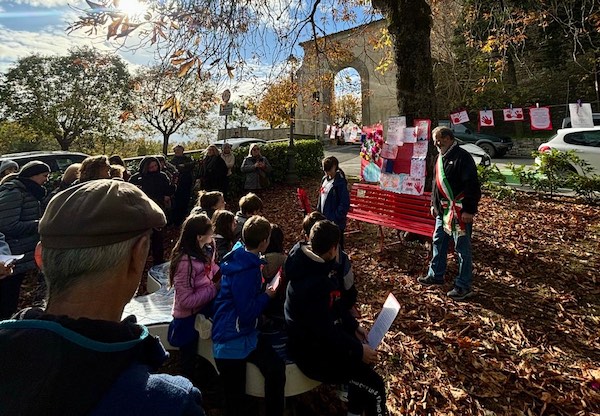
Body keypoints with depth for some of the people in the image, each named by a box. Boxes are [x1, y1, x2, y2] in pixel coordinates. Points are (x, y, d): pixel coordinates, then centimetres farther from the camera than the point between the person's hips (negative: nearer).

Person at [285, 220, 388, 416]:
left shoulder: (310, 266, -3)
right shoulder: (312, 285, -34)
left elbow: (333, 306, 9)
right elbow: (325, 331, -29)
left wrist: (354, 326, 6)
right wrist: (358, 350, -18)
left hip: (314, 336, 10)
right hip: (312, 351, -10)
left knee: (362, 352, 24)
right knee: (375, 386, -7)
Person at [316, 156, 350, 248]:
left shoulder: (340, 183, -17)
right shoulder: (325, 179, 6)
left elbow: (345, 204, -20)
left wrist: (335, 219, -20)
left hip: (336, 223, -7)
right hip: (324, 219, 7)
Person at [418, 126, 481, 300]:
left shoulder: (462, 157, -15)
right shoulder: (441, 157, 14)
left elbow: (472, 185, -18)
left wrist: (469, 210, -20)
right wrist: (433, 204, 20)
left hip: (459, 211, -9)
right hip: (442, 210, 9)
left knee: (462, 248, 0)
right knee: (438, 242, 17)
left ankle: (464, 286, 11)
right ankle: (436, 275, 32)